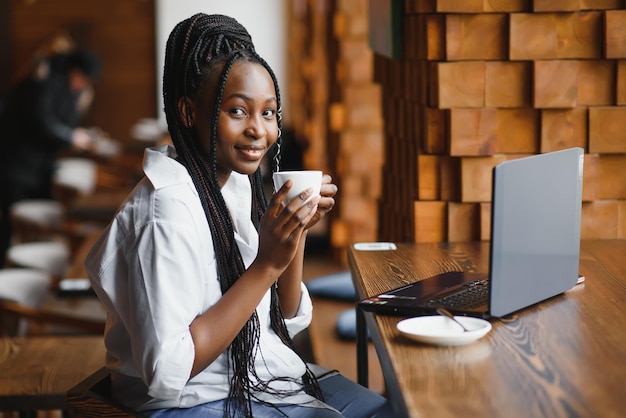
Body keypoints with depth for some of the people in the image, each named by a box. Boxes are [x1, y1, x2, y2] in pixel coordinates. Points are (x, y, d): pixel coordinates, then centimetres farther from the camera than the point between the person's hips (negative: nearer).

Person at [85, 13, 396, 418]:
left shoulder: (239, 182, 3)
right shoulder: (169, 208, -21)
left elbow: (289, 320, 7)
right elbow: (166, 373, -26)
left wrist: (298, 230, -10)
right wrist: (267, 265, -26)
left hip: (266, 376, 8)